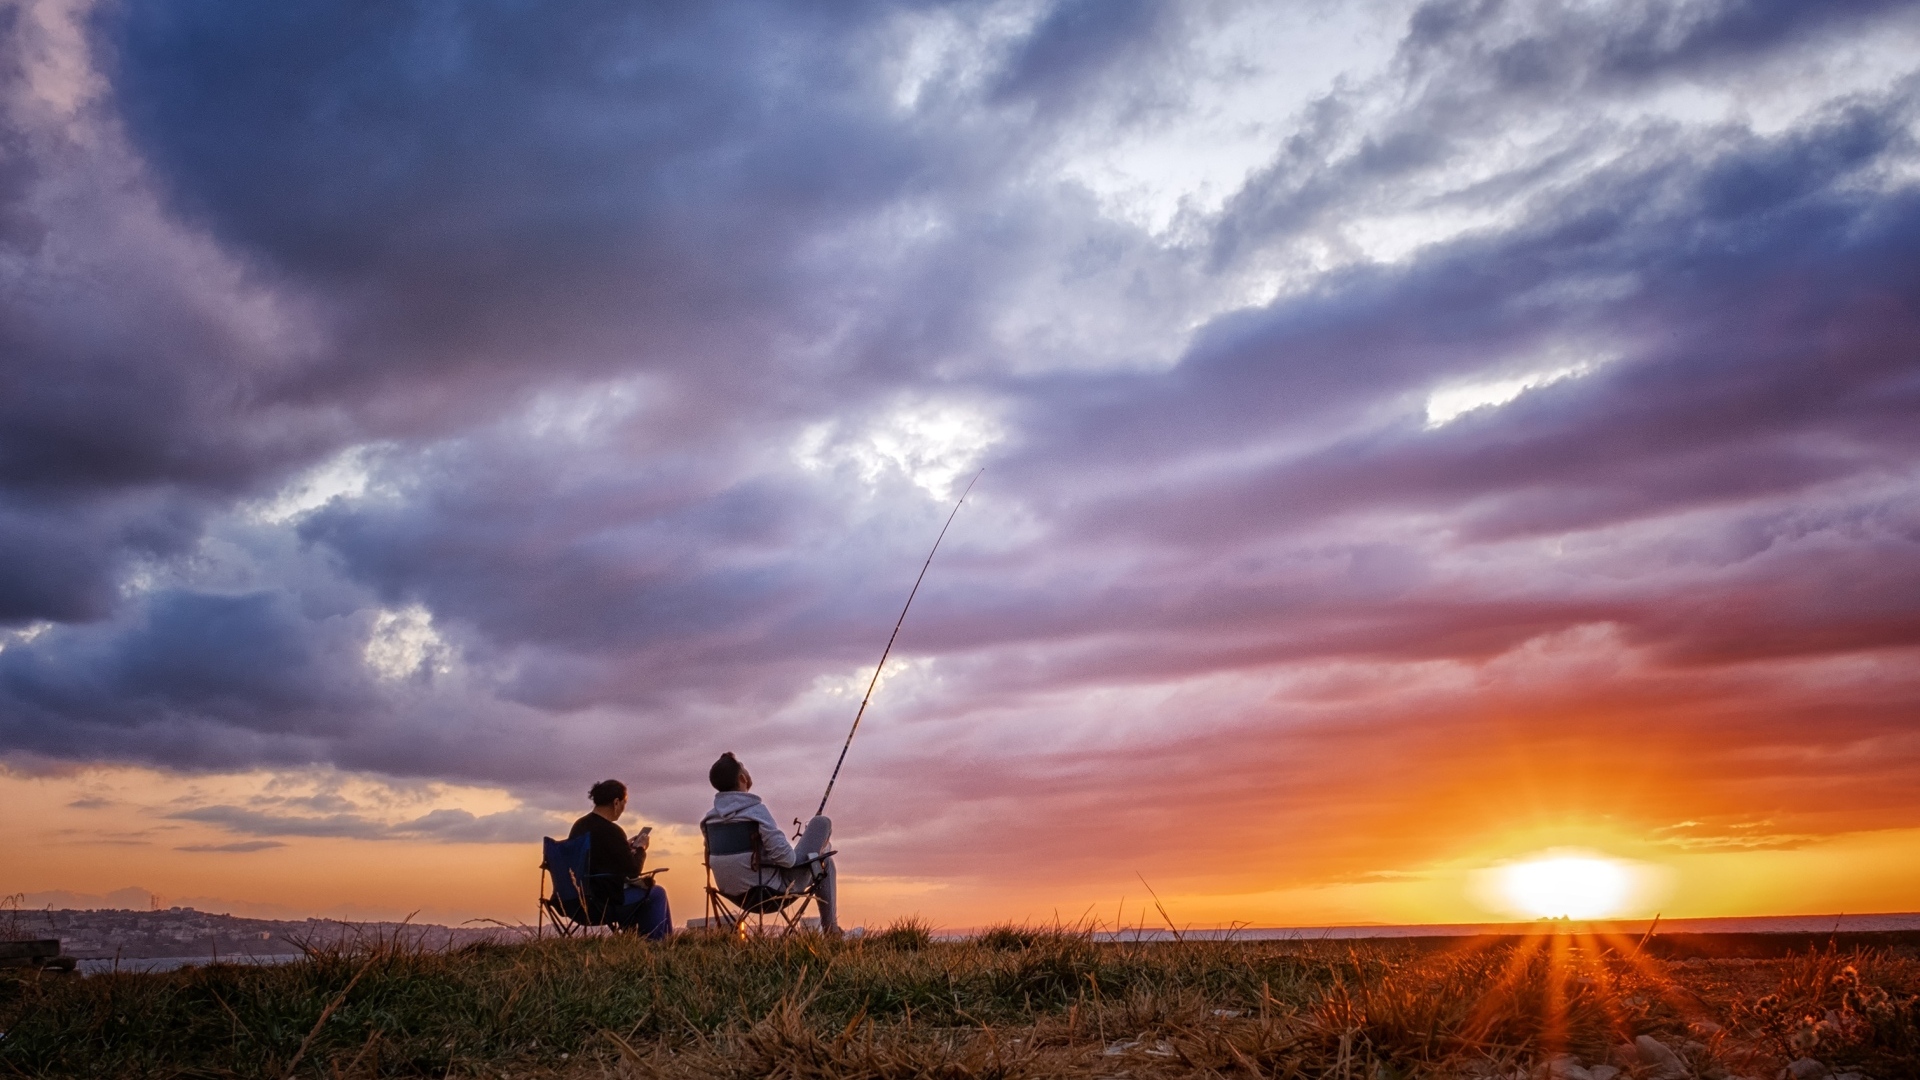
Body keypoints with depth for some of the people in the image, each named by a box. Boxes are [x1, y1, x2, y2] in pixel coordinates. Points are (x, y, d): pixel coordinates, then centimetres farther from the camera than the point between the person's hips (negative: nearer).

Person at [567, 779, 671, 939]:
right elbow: (633, 871, -12)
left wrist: (628, 847, 18)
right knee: (656, 893, 8)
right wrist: (641, 848, 4)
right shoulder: (611, 831, -19)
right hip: (605, 902, -9)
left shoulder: (579, 825, 5)